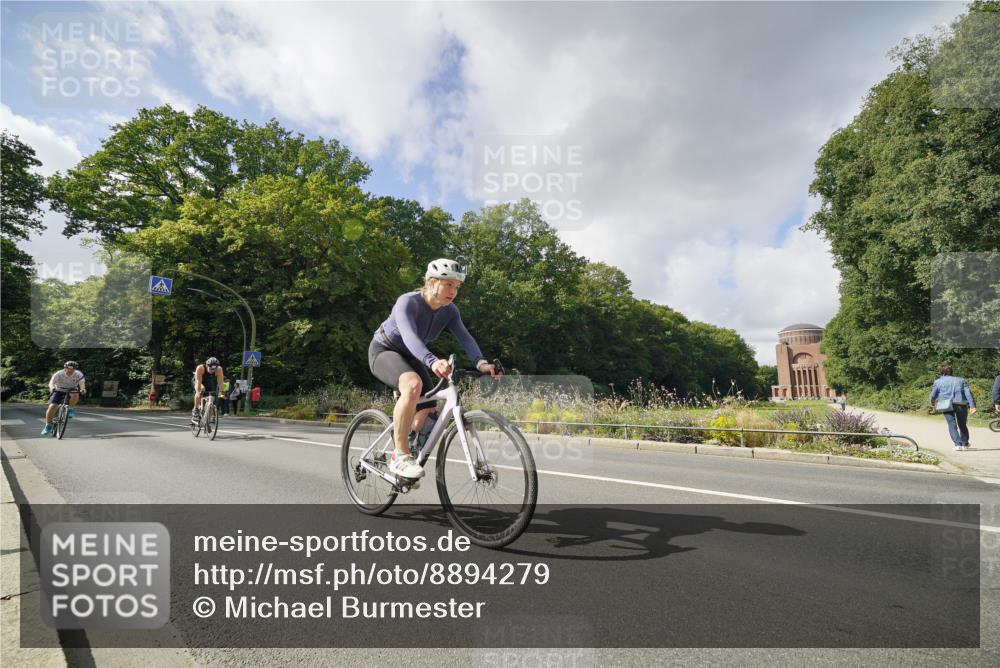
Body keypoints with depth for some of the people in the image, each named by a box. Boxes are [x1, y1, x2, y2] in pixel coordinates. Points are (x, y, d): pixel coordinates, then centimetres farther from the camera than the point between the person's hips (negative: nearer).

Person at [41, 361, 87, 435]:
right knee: (52, 406, -16)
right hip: (59, 391, 0)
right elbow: (51, 382, -37)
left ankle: (70, 409, -8)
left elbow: (82, 383, -35)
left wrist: (83, 389, -58)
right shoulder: (58, 374, -24)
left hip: (72, 390, 0)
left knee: (75, 395, -35)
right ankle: (48, 425, 4)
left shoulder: (78, 374, -22)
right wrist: (52, 387, -60)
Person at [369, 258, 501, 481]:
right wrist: (433, 362, -63)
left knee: (428, 414, -8)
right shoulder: (407, 302, -28)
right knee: (413, 384, -38)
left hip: (410, 357, 6)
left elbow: (465, 337, -24)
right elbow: (409, 336, -45)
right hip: (383, 351, -6)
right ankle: (400, 457, -28)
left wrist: (480, 362, -43)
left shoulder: (449, 311, -10)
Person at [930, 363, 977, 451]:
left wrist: (933, 402, 38)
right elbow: (968, 393, 4)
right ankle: (965, 444, 29)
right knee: (963, 425, 19)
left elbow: (933, 395, 16)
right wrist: (972, 406, -4)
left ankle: (958, 444, -15)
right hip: (961, 404, 3)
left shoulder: (938, 381, 13)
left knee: (952, 425, -1)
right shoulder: (961, 380, 18)